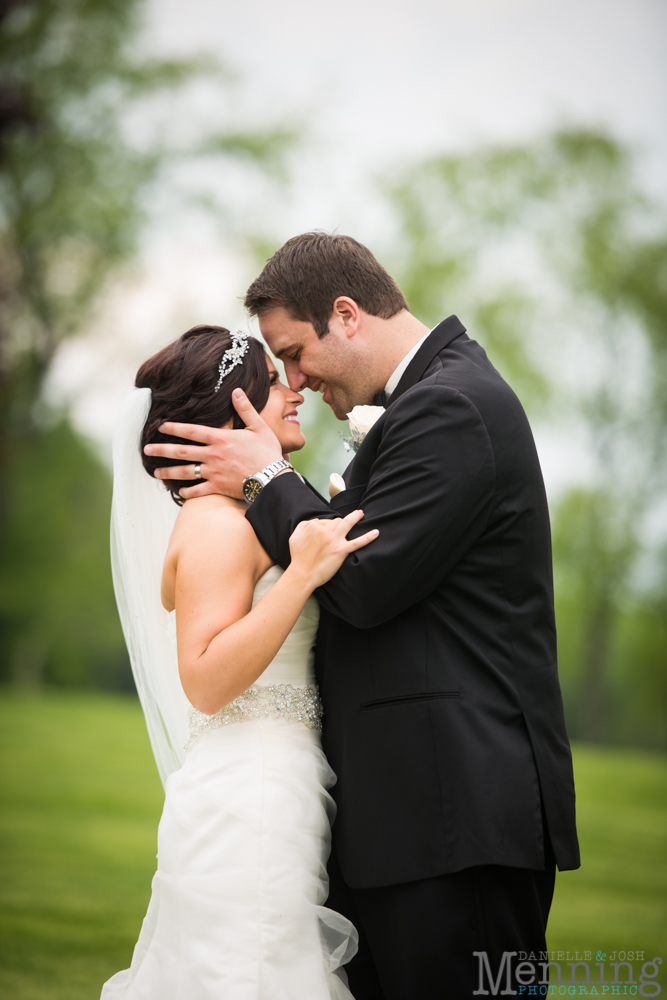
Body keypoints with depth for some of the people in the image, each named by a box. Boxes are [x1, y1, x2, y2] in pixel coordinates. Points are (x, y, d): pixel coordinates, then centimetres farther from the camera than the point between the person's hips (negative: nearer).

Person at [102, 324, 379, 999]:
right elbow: (206, 683, -21)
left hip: (270, 796, 9)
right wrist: (303, 572, -25)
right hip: (248, 809, -9)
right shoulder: (216, 522, -12)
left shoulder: (246, 520, 17)